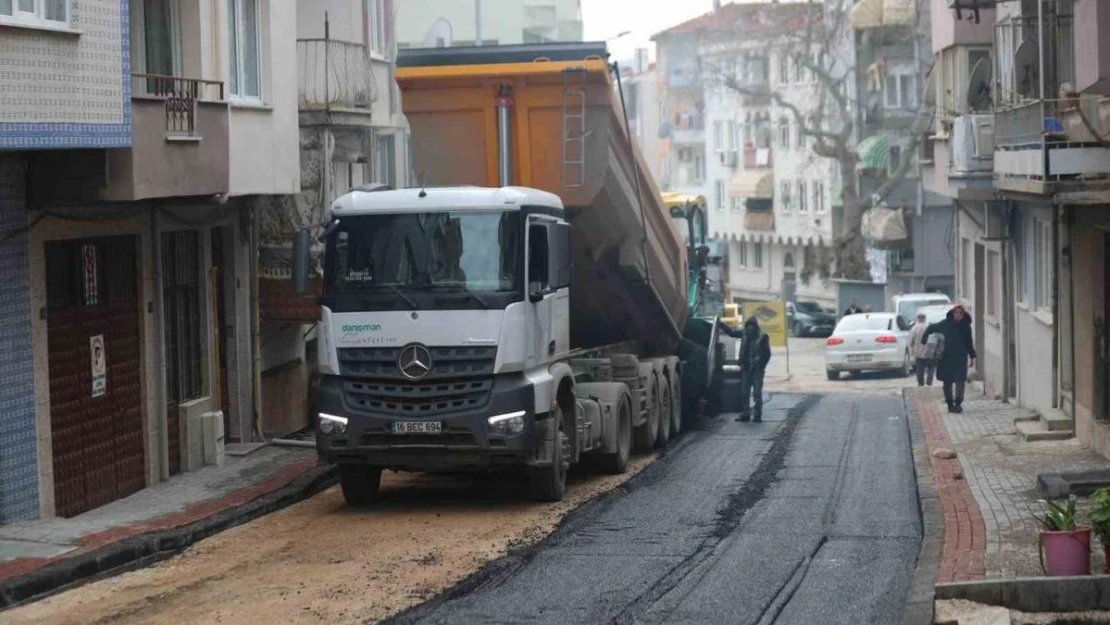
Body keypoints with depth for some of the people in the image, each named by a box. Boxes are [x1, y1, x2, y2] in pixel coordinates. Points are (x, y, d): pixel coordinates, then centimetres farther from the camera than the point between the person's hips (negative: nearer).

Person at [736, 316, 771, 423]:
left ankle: (758, 415, -2)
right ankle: (745, 414, 5)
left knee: (757, 392, -5)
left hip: (757, 369, -5)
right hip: (746, 368, 5)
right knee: (744, 392, 1)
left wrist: (761, 365, -8)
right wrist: (742, 364, 3)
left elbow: (767, 354, 0)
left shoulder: (763, 338, -1)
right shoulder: (745, 338, 12)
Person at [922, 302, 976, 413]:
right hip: (946, 357, 0)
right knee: (947, 381, 5)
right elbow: (930, 328, 8)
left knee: (960, 380, -11)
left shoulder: (966, 326, 3)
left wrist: (972, 356, 12)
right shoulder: (945, 324, -2)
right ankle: (950, 403, 14)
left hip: (961, 357, 0)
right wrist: (925, 340, -5)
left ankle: (958, 403, -9)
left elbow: (969, 342, 12)